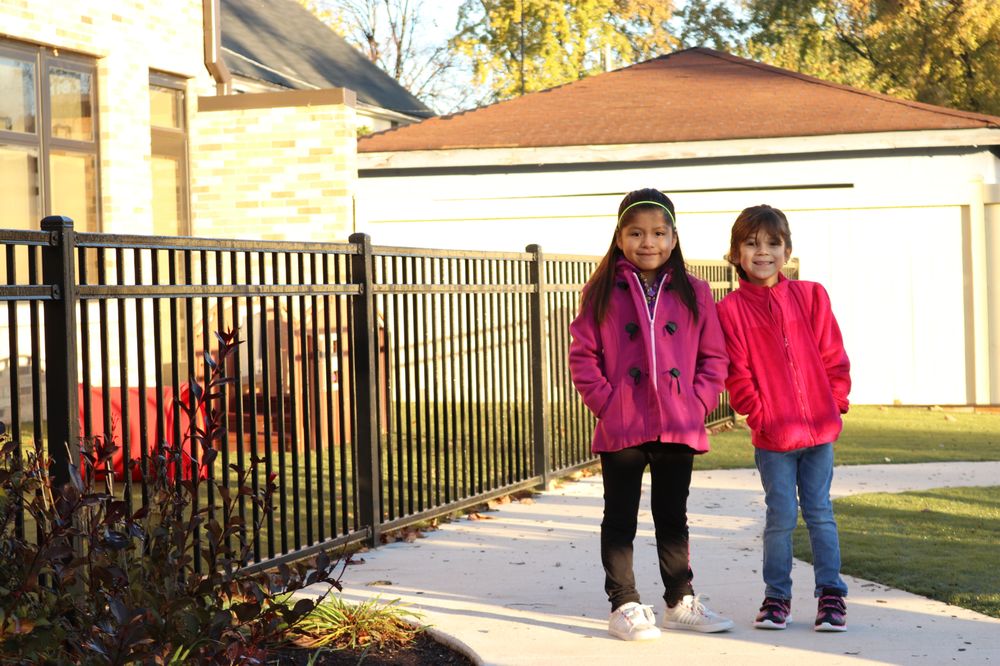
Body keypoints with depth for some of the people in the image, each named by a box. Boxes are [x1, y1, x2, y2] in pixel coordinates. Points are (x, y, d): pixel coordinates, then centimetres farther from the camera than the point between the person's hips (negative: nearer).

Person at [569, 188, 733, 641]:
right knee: (620, 520, 5)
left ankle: (681, 603, 25)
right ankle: (624, 607, 13)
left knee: (673, 518, 15)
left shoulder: (693, 292, 5)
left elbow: (714, 355, 6)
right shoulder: (602, 292, -2)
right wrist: (605, 403, -12)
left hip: (679, 427, 2)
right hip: (621, 428, -2)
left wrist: (699, 401, -5)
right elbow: (583, 355, -3)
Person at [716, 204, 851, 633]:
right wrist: (758, 414, -8)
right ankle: (776, 597, 14)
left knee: (819, 513, 7)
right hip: (772, 435, -2)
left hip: (819, 426, 2)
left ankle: (831, 594, 13)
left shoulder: (811, 296, 5)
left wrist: (835, 401, 1)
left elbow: (832, 355, 7)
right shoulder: (731, 309, -2)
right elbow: (736, 372, -4)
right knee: (781, 516, 3)